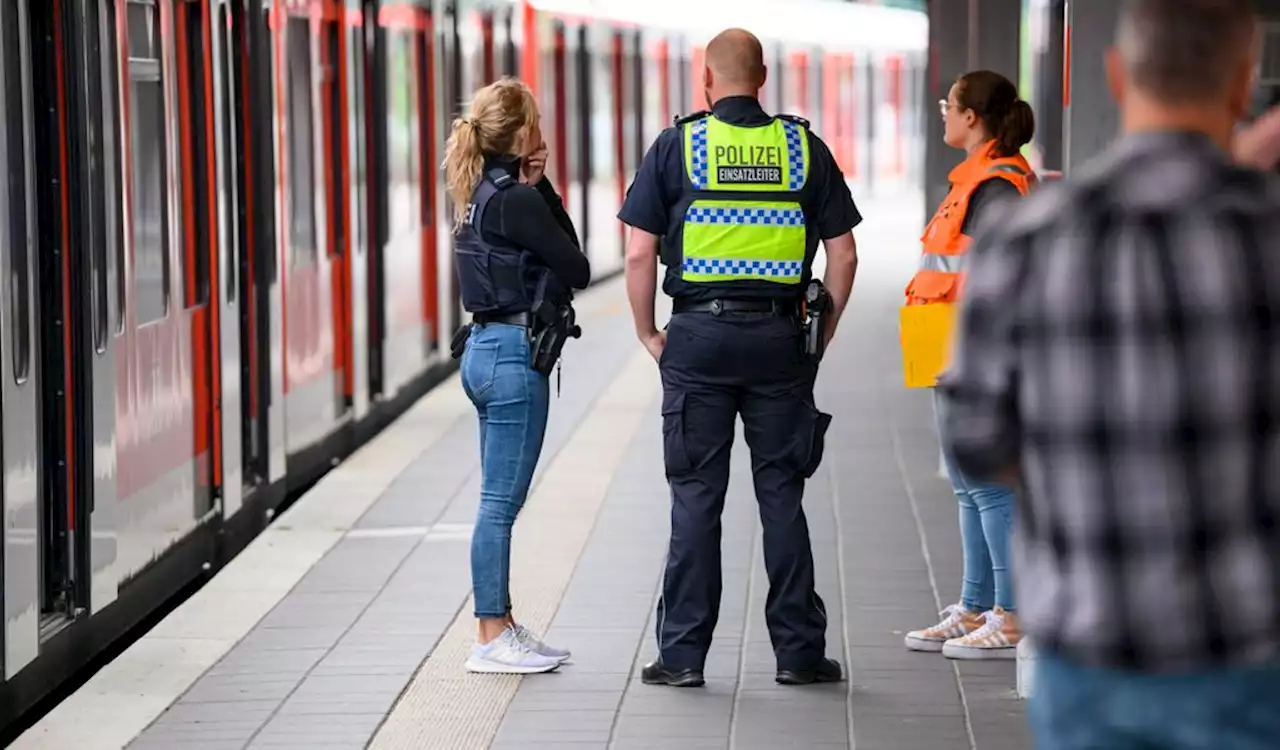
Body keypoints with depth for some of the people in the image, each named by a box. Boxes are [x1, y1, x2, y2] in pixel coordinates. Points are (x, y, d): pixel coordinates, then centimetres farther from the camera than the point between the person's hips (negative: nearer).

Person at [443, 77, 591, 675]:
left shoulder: (484, 192, 12)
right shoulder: (515, 200, -16)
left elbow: (562, 240, 17)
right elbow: (576, 268, -11)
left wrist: (541, 184, 6)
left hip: (486, 349, 10)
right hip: (515, 355, -10)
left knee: (499, 500, 14)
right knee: (501, 502, -5)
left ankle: (502, 626, 20)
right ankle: (492, 639, -1)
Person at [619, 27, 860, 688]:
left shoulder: (676, 145, 0)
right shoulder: (804, 147, 5)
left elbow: (639, 251, -5)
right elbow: (842, 253, 4)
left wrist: (647, 333, 6)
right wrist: (822, 334, 13)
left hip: (699, 335, -1)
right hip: (779, 335, 1)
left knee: (696, 497, 3)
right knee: (781, 493, 7)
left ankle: (683, 653, 5)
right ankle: (799, 651, 9)